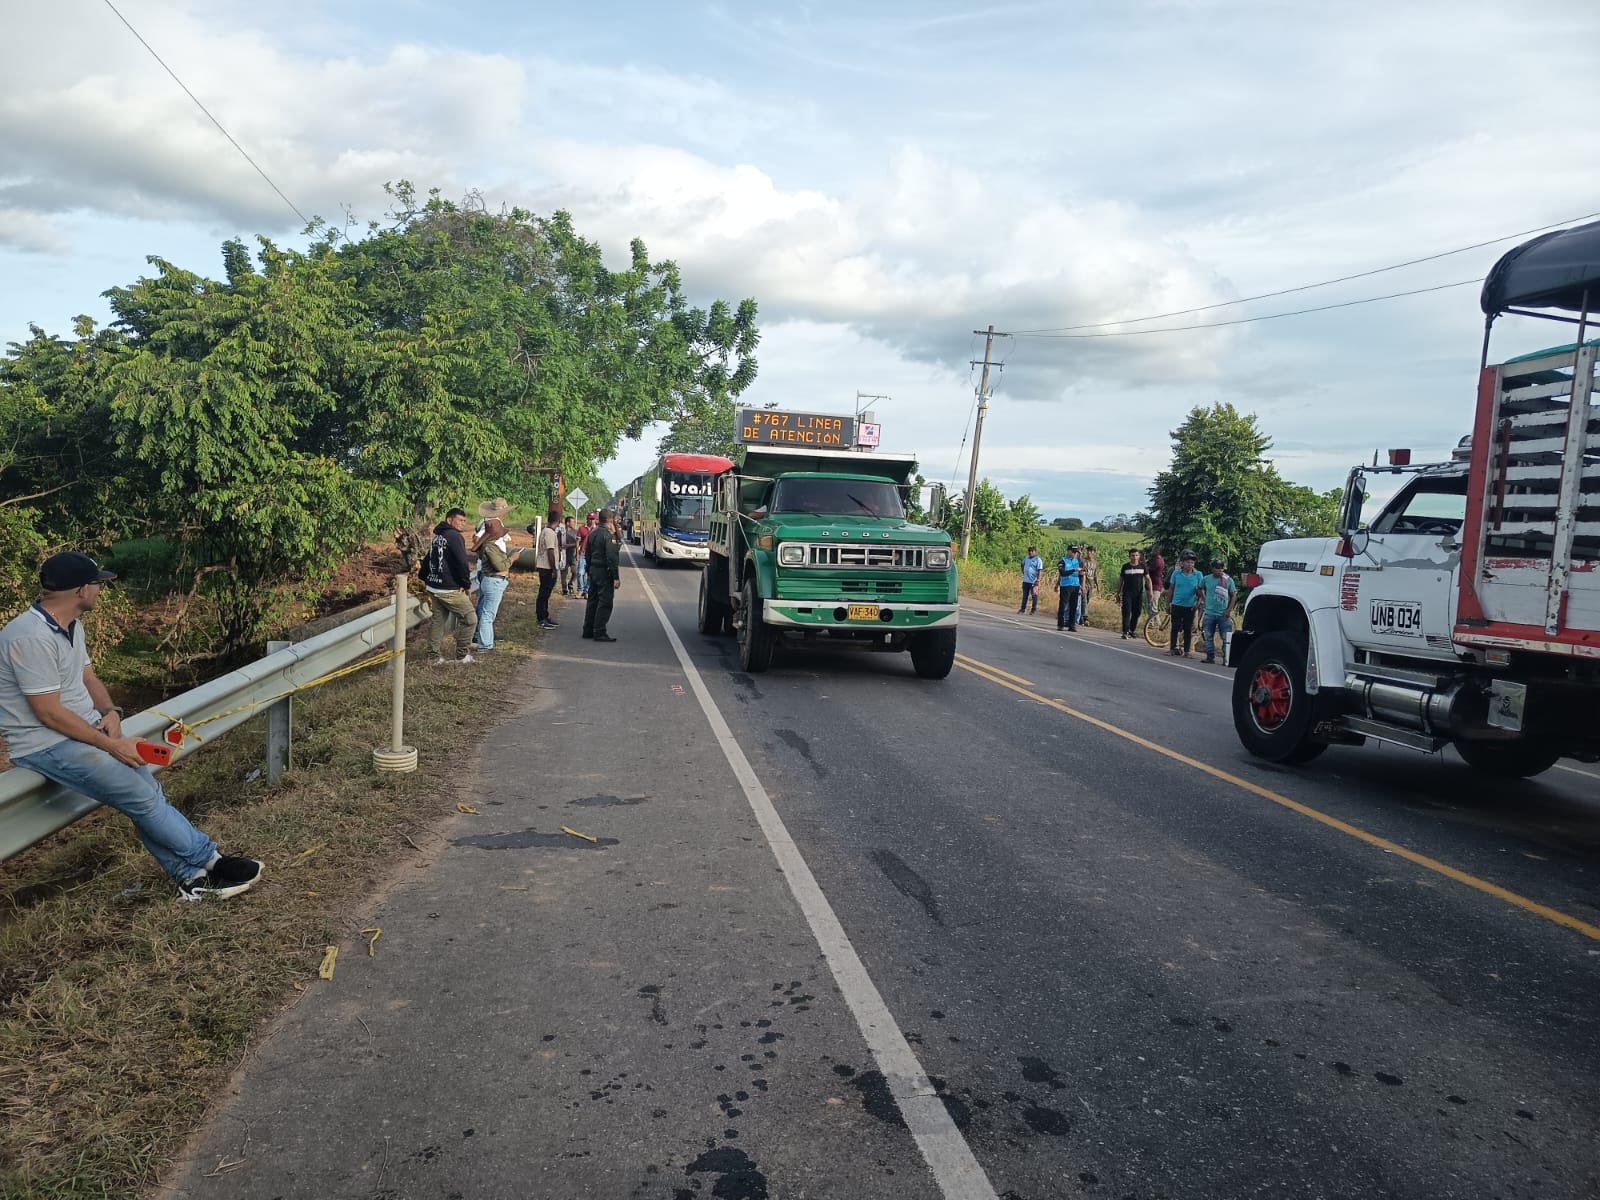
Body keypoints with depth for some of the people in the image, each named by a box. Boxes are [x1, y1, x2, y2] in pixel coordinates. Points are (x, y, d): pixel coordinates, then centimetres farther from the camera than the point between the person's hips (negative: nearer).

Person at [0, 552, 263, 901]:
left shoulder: (71, 626, 7)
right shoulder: (32, 637, -23)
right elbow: (49, 713, -22)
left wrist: (110, 712, -4)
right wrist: (113, 745, -17)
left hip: (88, 728, 9)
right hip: (46, 745, -9)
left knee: (148, 790, -6)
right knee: (142, 797, -14)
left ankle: (191, 876, -4)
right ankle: (209, 860, -1)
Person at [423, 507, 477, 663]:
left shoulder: (437, 537, 17)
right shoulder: (454, 536, -13)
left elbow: (426, 561, 23)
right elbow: (461, 562, -21)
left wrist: (426, 581, 30)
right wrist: (467, 584, -12)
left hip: (434, 587, 10)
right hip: (449, 590, -10)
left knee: (438, 620, 15)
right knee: (470, 618, -3)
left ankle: (436, 656, 18)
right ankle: (464, 654, 1)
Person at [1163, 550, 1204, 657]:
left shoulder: (1198, 575, -2)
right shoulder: (1176, 573, -1)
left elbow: (1200, 591, 4)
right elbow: (1171, 589, 6)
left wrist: (1198, 603, -7)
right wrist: (1168, 604, 7)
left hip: (1190, 607, 0)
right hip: (1177, 605, 0)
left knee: (1188, 630, 6)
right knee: (1175, 628, 4)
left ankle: (1186, 651, 12)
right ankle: (1172, 648, 12)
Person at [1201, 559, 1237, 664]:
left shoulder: (1228, 580, 0)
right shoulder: (1206, 579, 4)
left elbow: (1233, 596, 3)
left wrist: (1229, 610, -7)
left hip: (1223, 614, -2)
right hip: (1209, 614, 2)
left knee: (1226, 638, -6)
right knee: (1208, 637, 5)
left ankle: (1226, 658, -2)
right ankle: (1210, 657, 14)